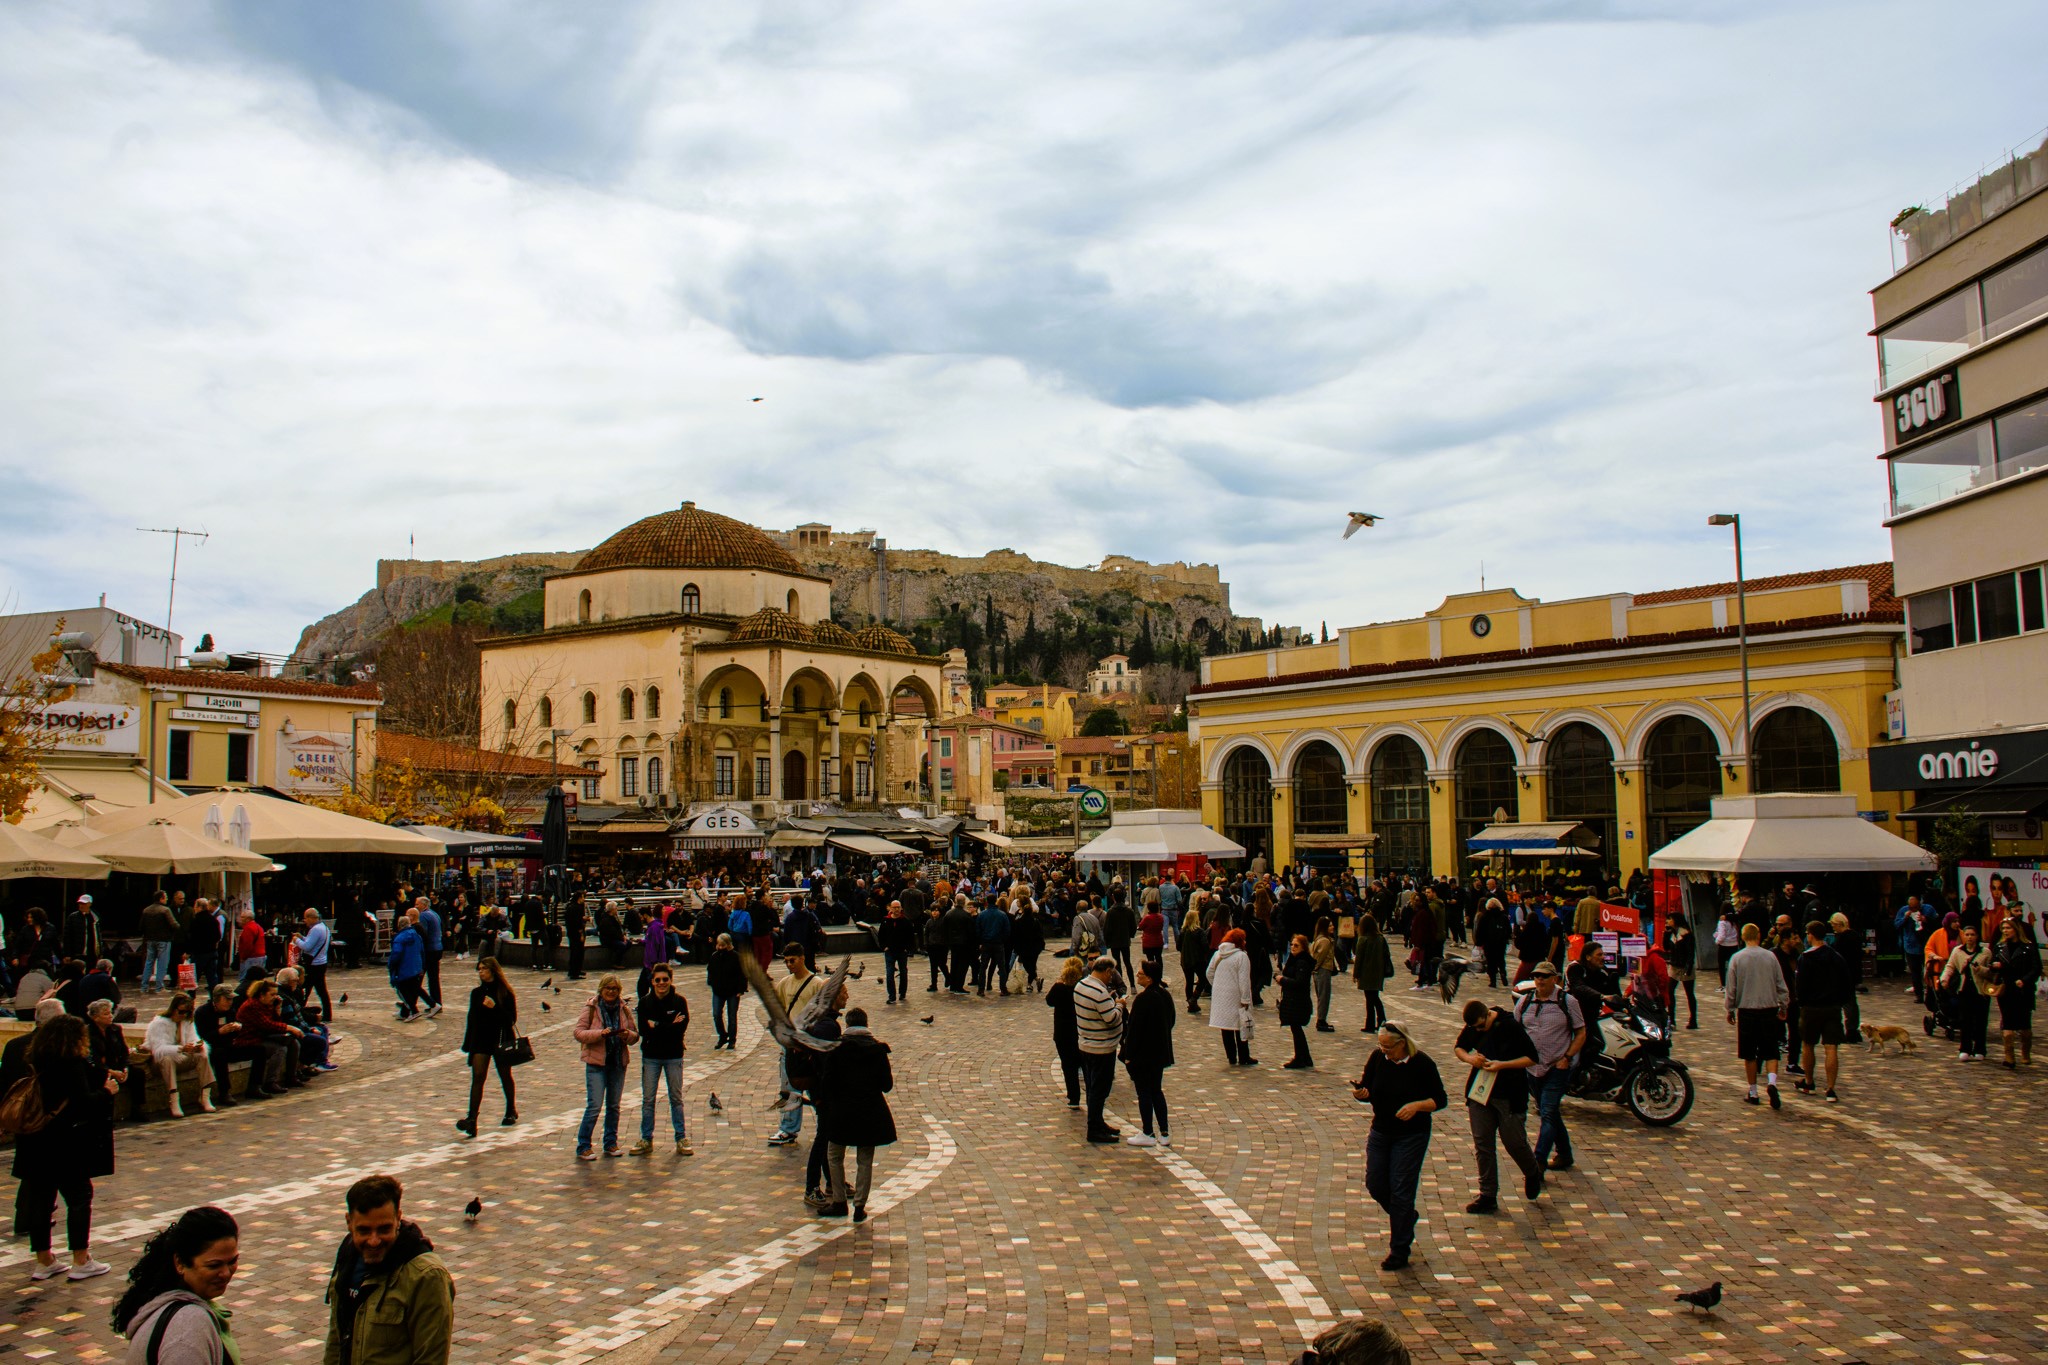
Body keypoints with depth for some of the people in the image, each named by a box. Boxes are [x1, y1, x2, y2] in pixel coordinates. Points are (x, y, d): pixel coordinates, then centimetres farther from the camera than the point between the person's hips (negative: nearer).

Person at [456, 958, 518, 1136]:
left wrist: (494, 1007, -25)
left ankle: (511, 1111, 33)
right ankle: (471, 1120, -16)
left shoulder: (505, 992, -7)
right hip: (480, 1040, 3)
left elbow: (512, 1018, -11)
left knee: (505, 1076, 13)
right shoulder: (476, 992, 5)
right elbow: (472, 1019, 11)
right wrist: (467, 1044, 10)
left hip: (501, 1040, -3)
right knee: (477, 1077, -10)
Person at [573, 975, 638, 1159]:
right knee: (594, 1105, -8)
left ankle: (611, 1144, 22)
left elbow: (635, 1035, 9)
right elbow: (579, 1032, -9)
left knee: (614, 1105, 11)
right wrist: (600, 1033, -23)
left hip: (618, 1063, 4)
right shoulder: (591, 1008, -3)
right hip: (596, 1062, -4)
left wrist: (628, 1035, -13)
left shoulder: (624, 1009, 7)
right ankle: (583, 1146, 2)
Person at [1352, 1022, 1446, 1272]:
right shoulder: (1377, 1058, -5)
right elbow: (1367, 1090, 3)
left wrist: (1416, 1106, -26)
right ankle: (1406, 1218, 37)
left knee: (1401, 1191, -3)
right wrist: (1360, 1094, -20)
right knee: (1375, 1185, 7)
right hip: (1381, 1131, 5)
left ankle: (1399, 1252, 10)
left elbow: (1440, 1100, -9)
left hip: (1411, 1134, -5)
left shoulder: (1422, 1063, -15)